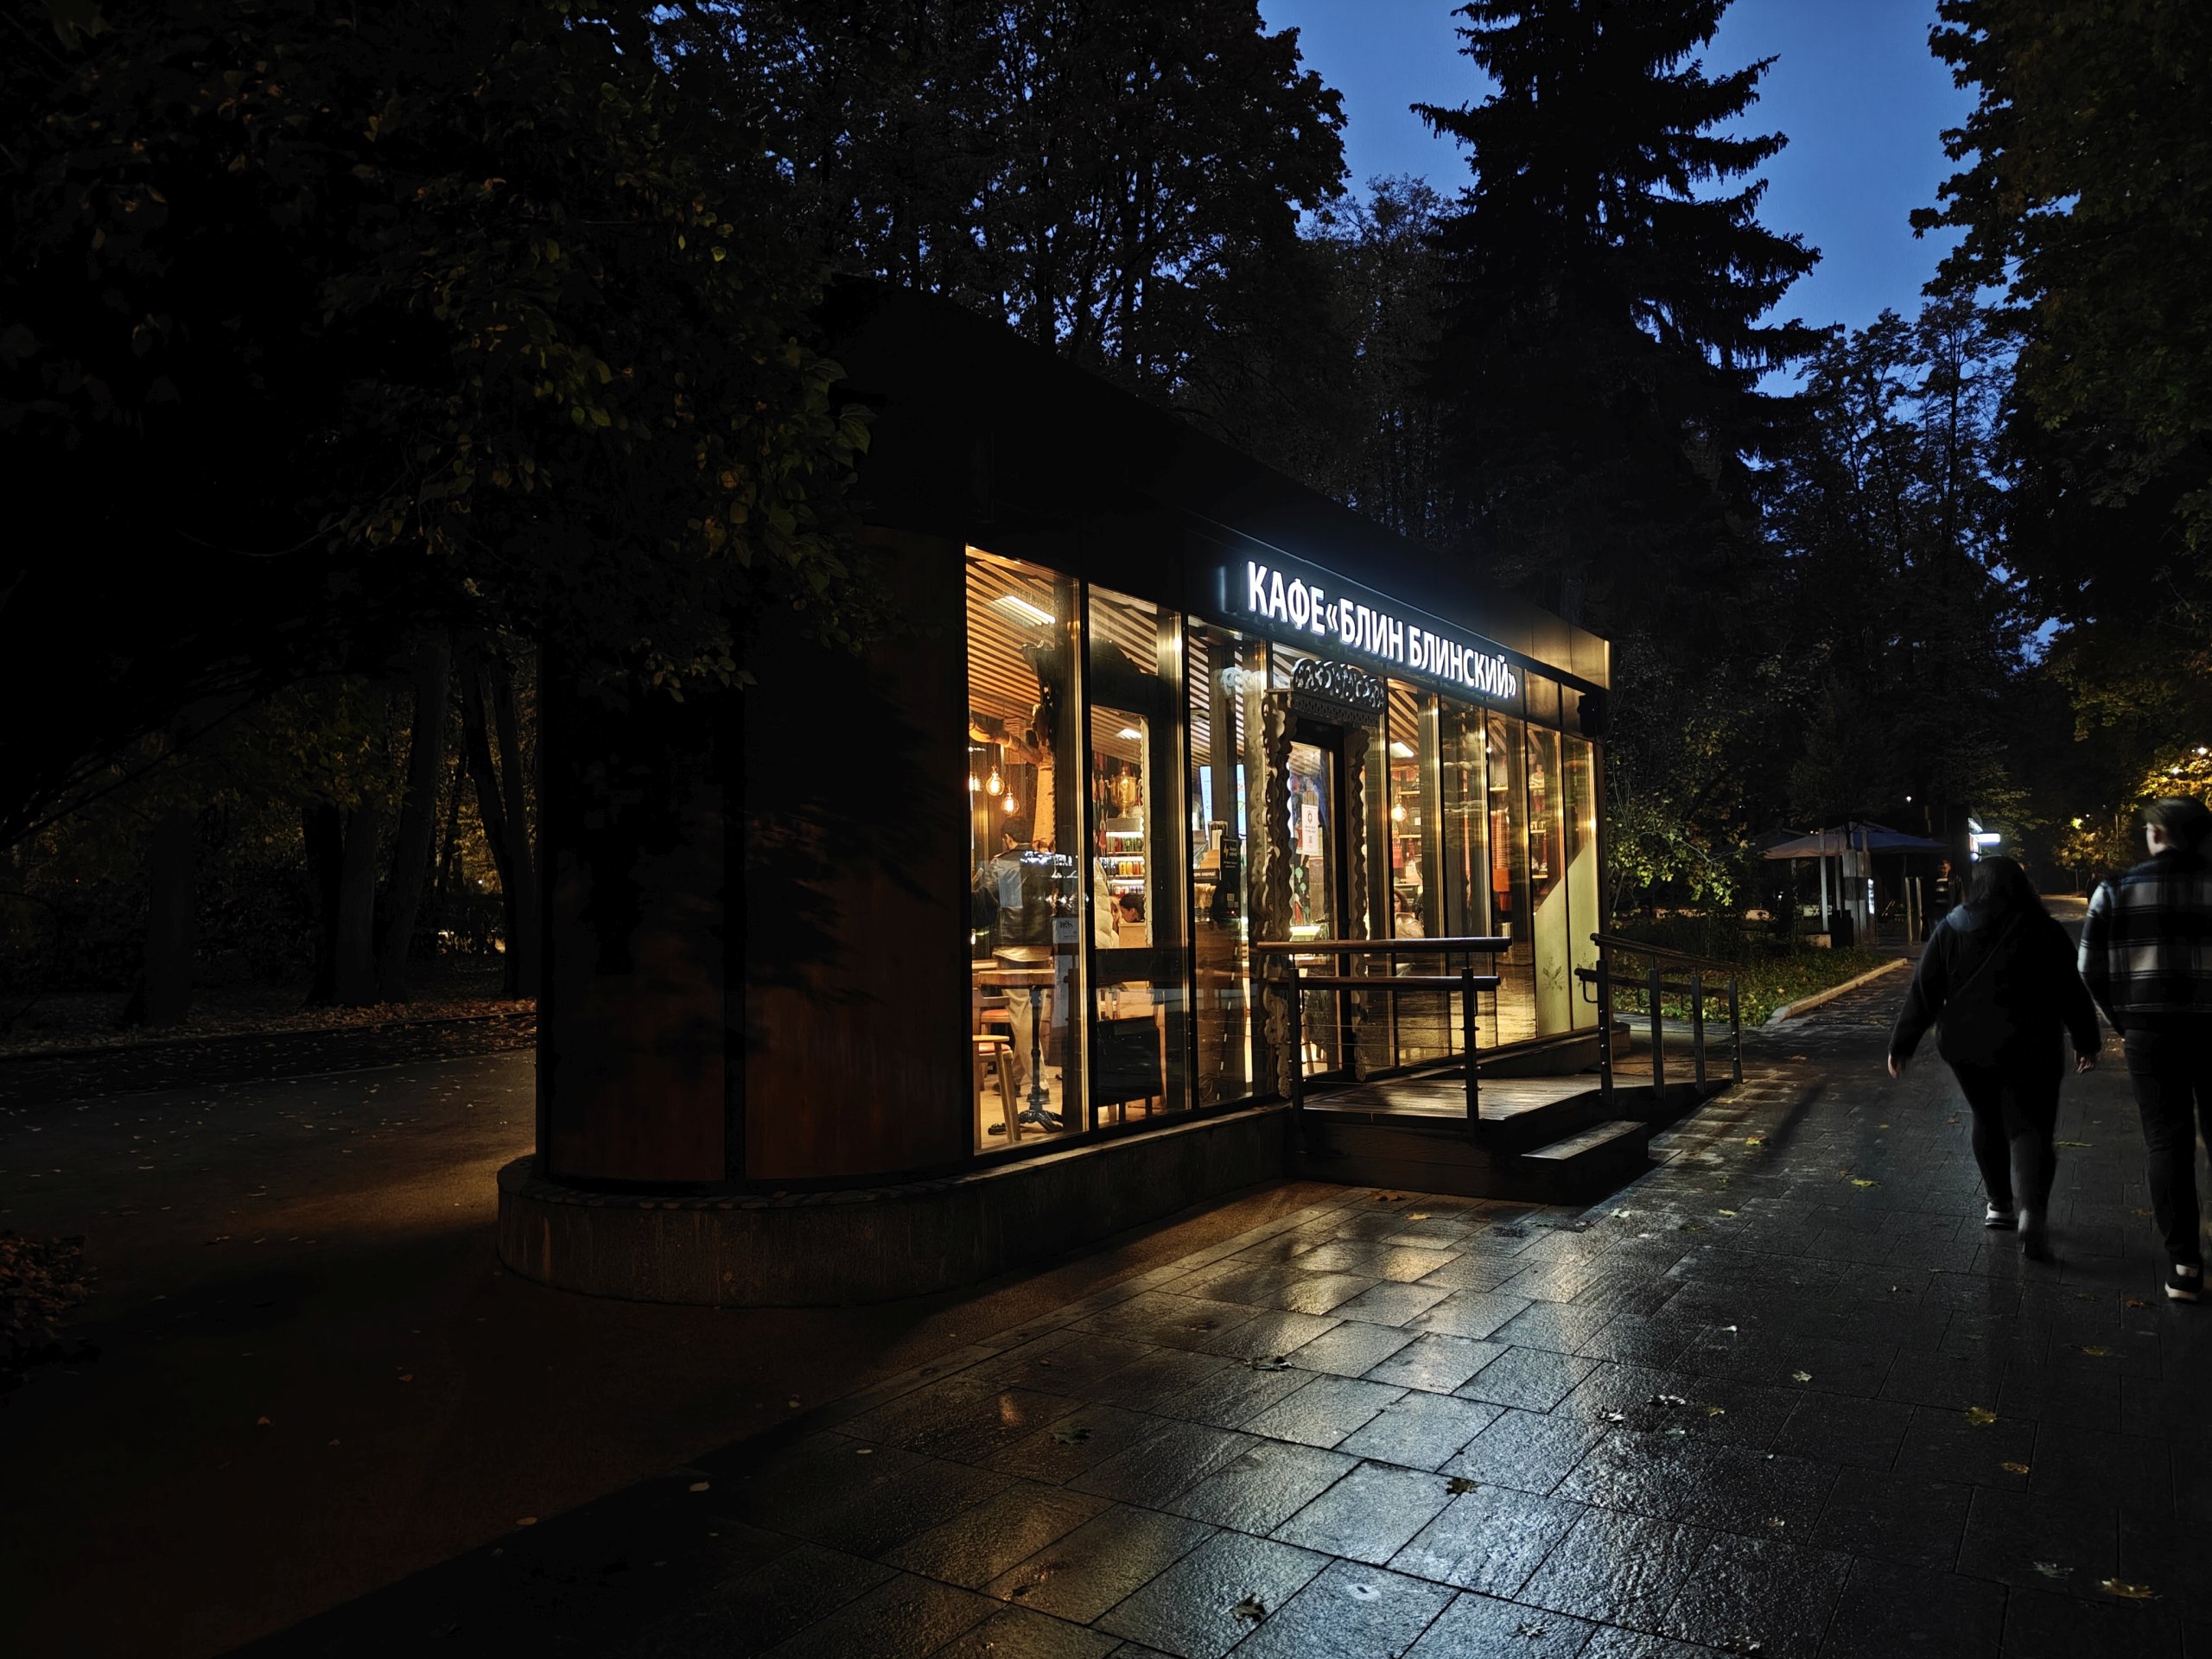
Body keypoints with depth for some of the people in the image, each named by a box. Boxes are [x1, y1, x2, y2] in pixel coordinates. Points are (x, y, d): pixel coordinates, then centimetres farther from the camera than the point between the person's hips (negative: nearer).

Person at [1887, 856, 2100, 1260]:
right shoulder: (2044, 931, -2)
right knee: (2030, 1128, -2)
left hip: (1968, 1046, 2)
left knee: (1988, 1121, 19)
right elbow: (2072, 992, 2)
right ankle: (2031, 1209, -23)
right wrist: (2087, 1042, 15)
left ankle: (2000, 1204, 28)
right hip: (2028, 1047, -2)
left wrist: (1902, 1044, 4)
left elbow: (1924, 992, -1)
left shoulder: (1951, 929, 1)